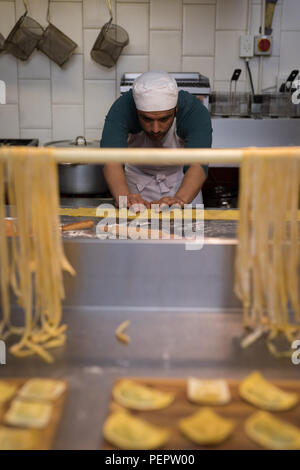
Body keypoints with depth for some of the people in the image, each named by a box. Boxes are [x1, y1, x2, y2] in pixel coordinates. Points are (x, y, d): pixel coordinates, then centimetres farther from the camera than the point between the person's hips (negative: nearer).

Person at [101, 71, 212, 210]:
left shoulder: (194, 111, -31)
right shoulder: (122, 109, -30)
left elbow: (198, 163, -43)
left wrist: (180, 199, -62)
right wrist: (124, 197, -62)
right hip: (139, 181, -2)